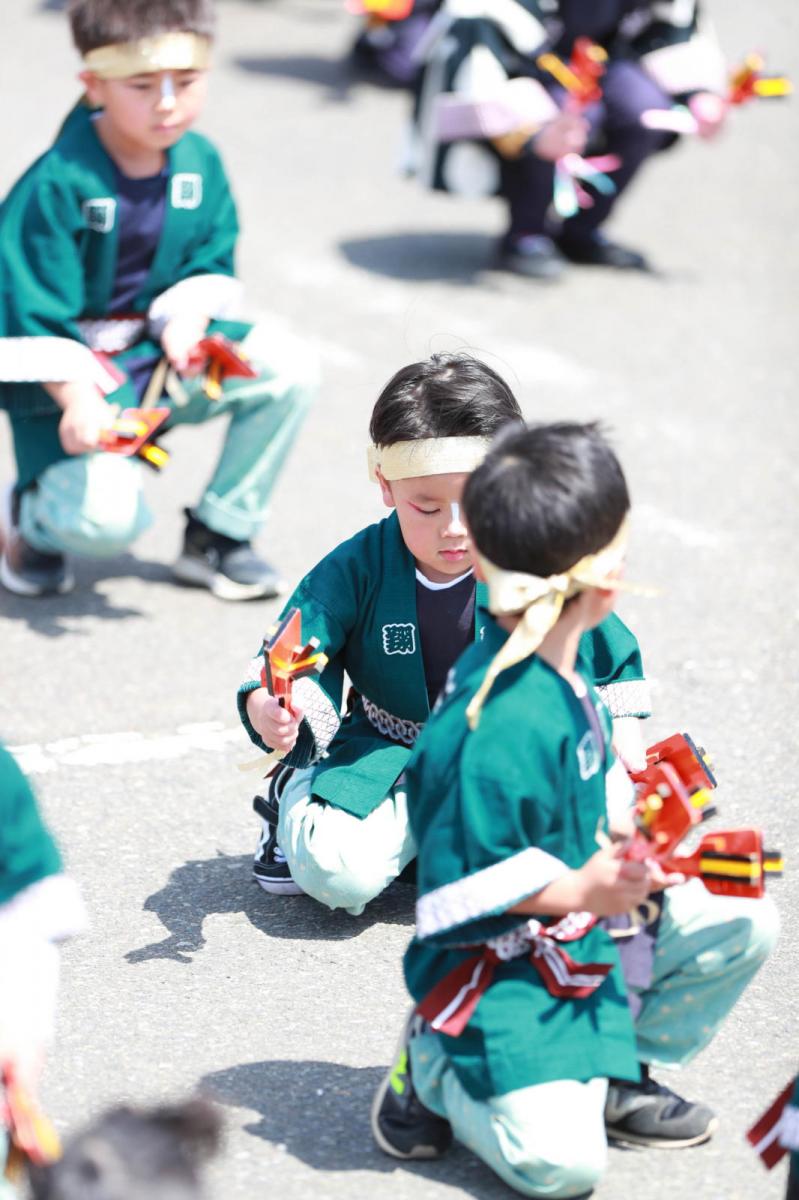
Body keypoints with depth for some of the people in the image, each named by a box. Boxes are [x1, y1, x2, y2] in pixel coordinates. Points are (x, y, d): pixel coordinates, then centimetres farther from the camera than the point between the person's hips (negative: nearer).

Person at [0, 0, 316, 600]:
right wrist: (76, 398, -34)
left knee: (289, 374, -11)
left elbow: (211, 262, 8)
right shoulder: (57, 185, -22)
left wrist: (188, 315, -15)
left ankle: (217, 537, 6)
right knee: (108, 515, -28)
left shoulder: (201, 162, -3)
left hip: (160, 352, 7)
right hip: (70, 374, -7)